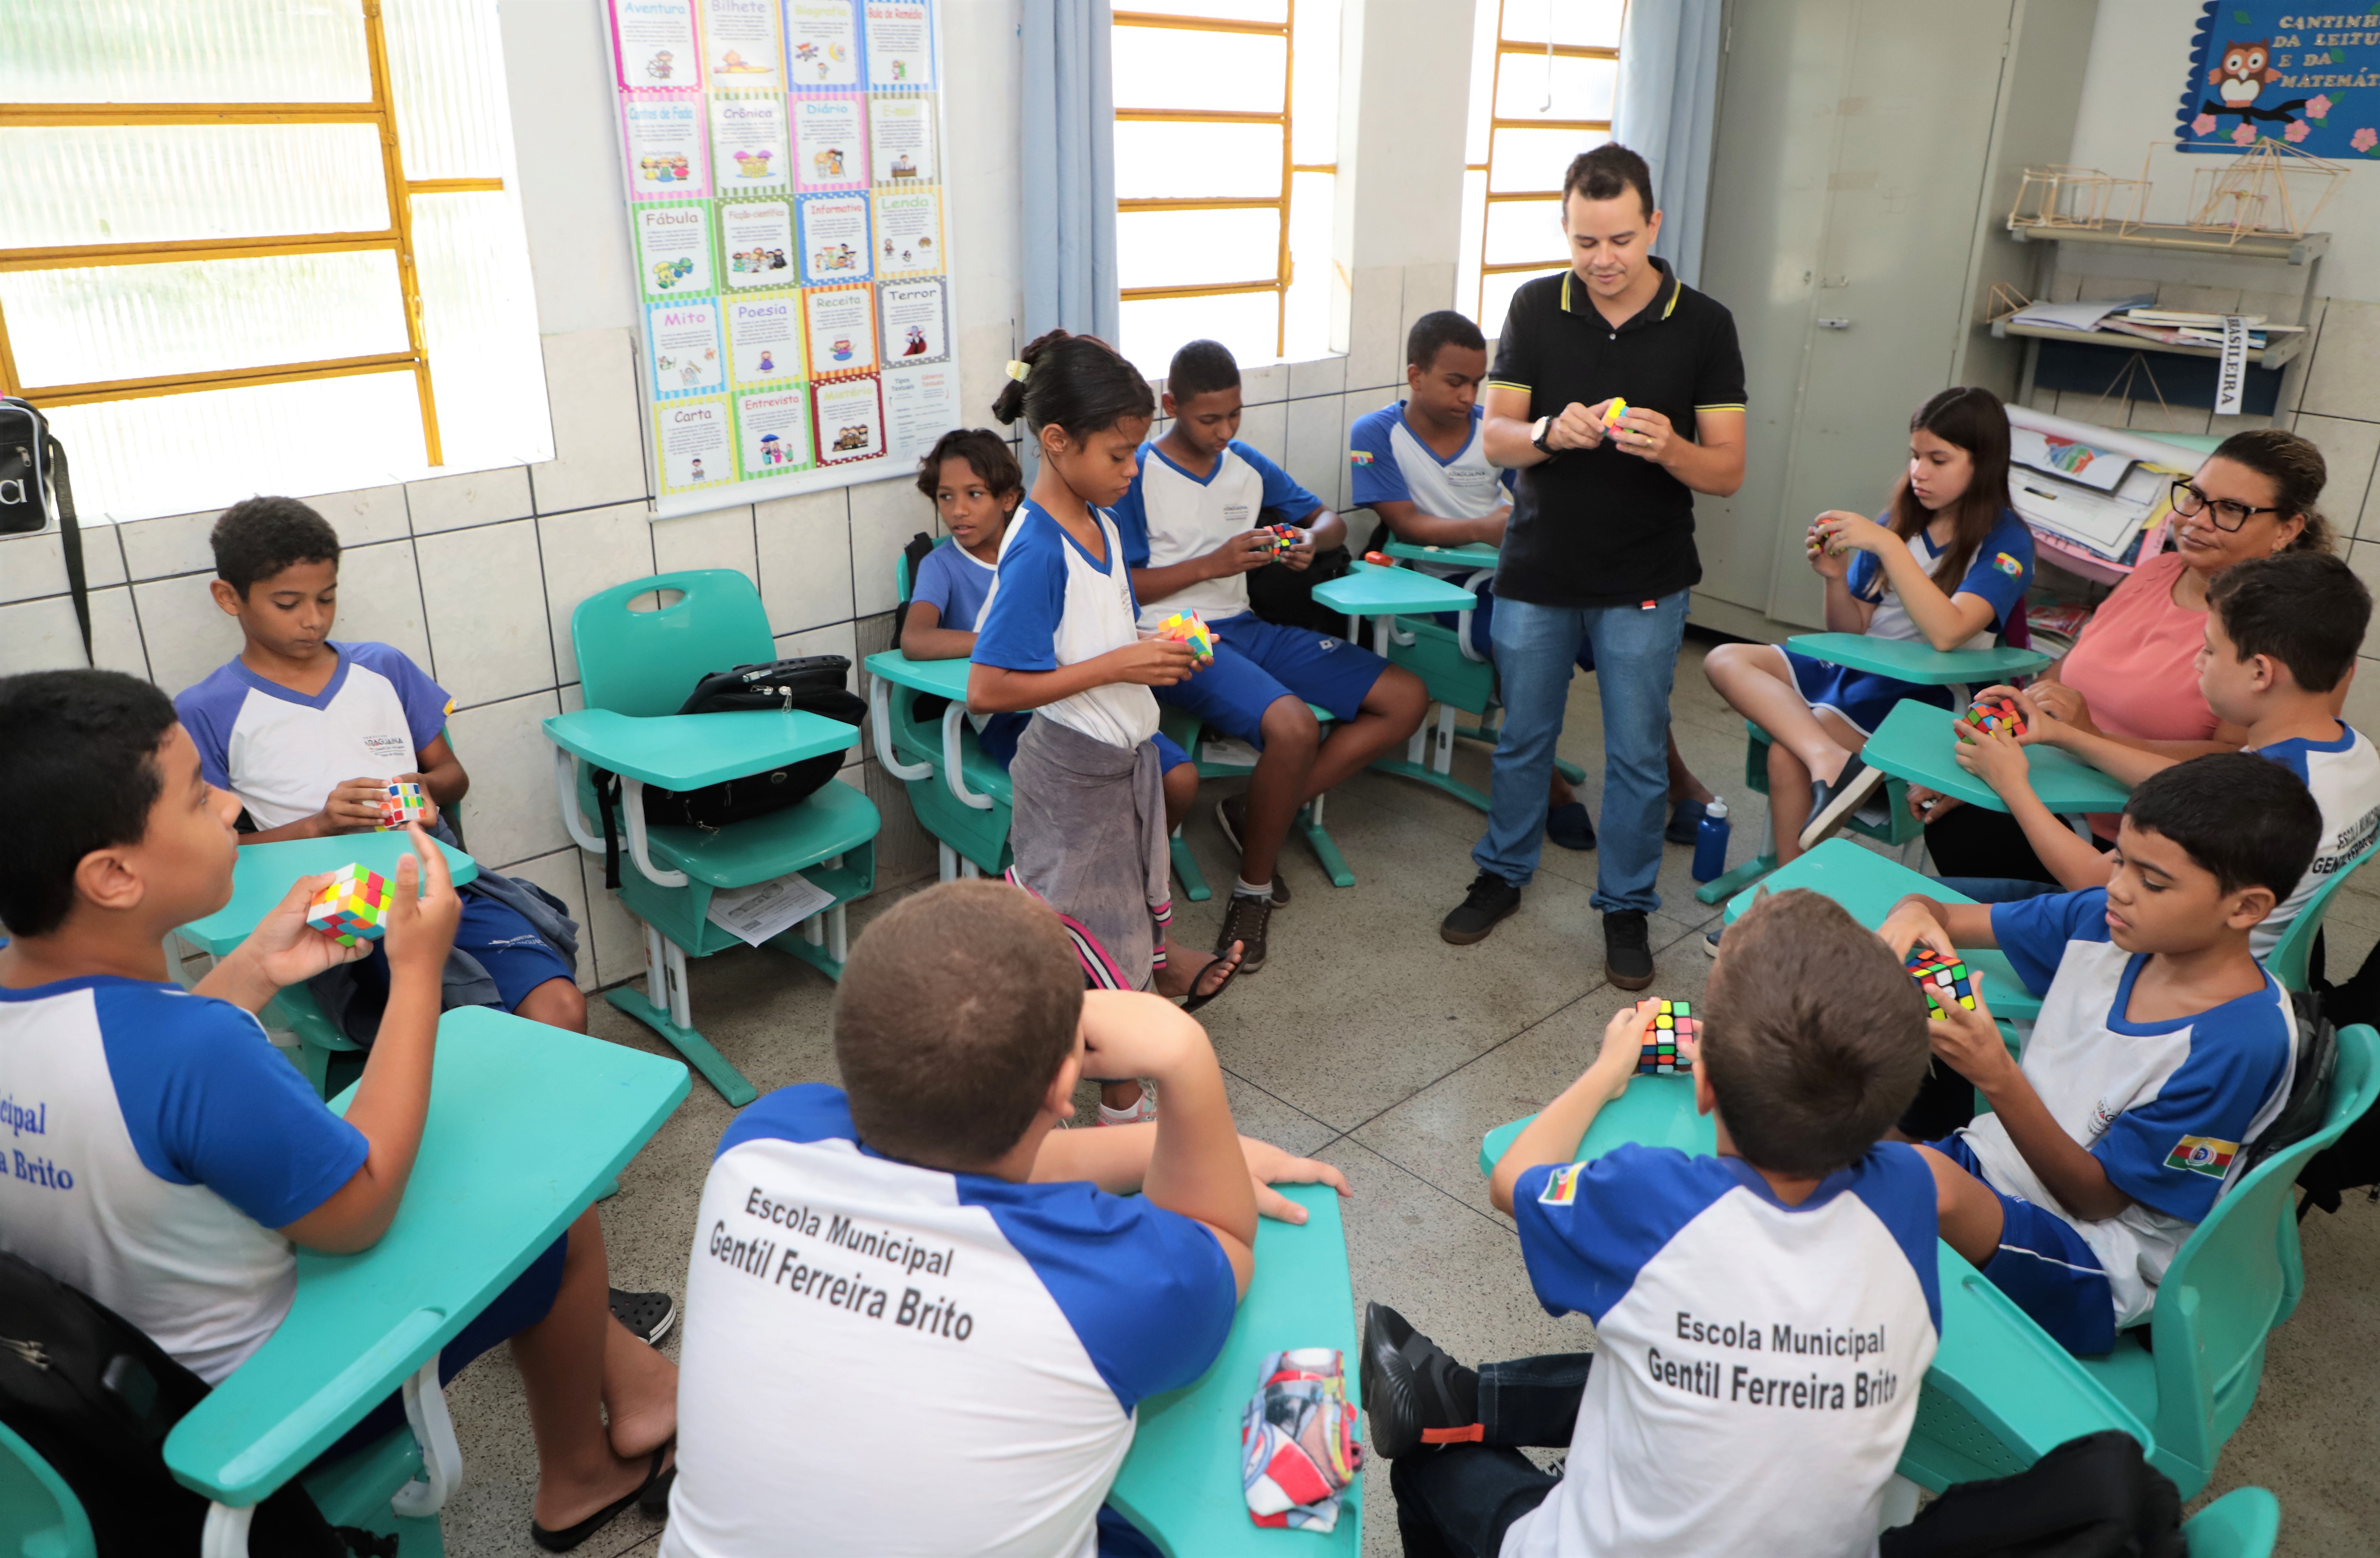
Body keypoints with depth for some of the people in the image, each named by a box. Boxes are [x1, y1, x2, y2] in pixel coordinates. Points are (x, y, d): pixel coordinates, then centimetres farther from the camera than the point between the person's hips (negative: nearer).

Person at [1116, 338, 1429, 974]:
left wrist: (1311, 541, -5)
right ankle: (1254, 888, -11)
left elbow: (1330, 518, 20)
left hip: (1246, 628, 8)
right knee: (1293, 725, -36)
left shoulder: (1248, 466, 12)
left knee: (1407, 699, -1)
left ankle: (1259, 814, 1)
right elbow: (1122, 586, -10)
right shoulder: (1138, 475, -6)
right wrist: (1212, 564, -17)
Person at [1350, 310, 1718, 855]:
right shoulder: (1375, 434, -1)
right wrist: (1484, 529, -24)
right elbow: (1406, 524, -8)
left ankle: (1677, 776, 2)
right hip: (1452, 584, -4)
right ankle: (1550, 784, -11)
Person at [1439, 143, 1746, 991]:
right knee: (1523, 738, 15)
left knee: (1636, 755, 8)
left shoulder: (1703, 326, -7)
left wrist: (1668, 448, -30)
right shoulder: (1535, 309, -2)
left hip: (1645, 583, -1)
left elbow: (1728, 471, -8)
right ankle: (1503, 875, 34)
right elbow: (1494, 438, -3)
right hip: (1537, 571, 1)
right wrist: (1549, 433, -26)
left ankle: (1626, 906, 25)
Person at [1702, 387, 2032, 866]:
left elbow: (1947, 633, -25)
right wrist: (1835, 577, -9)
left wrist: (1886, 545, -25)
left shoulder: (2005, 542, -7)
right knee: (1725, 661, -15)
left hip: (1924, 696, -7)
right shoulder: (1900, 522, 9)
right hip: (1855, 667, 7)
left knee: (1787, 755, -29)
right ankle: (1831, 761, -36)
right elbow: (1852, 632, 11)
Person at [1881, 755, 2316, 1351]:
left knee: (1927, 1178, -39)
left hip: (2094, 1259, -6)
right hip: (1989, 1162, 7)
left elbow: (2097, 1196, -16)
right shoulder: (2099, 921, -2)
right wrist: (1915, 913, -18)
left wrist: (1998, 1078, -30)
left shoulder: (2241, 1042, -20)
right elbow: (1947, 917, 7)